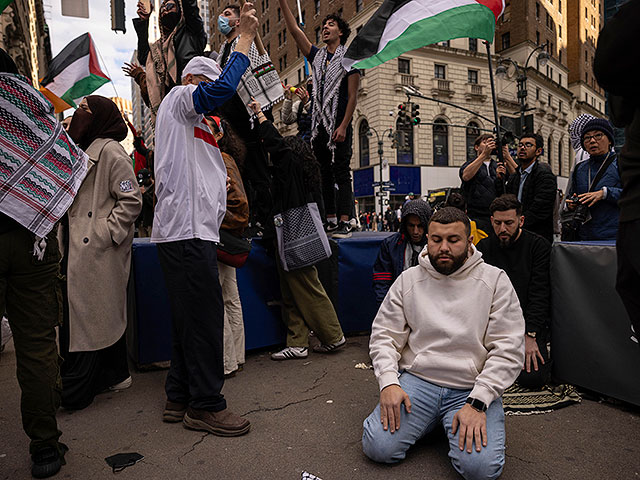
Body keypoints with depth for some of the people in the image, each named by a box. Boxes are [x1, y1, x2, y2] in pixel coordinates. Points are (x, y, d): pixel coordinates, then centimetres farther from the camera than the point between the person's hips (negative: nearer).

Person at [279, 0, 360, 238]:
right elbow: (295, 31, 13)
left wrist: (343, 126, -14)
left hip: (339, 125, -6)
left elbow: (352, 95, -5)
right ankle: (331, 220, 12)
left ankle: (344, 223, -10)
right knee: (324, 174, 6)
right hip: (319, 125, 6)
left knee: (341, 174, -9)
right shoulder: (317, 56, 17)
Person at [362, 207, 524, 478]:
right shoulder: (408, 280, 4)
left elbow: (509, 348, -7)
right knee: (378, 448, -15)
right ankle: (433, 420, 12)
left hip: (472, 387, -1)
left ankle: (451, 424, 9)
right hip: (416, 379, 2)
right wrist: (389, 382, -11)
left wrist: (477, 402, -16)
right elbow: (384, 335, 5)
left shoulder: (495, 280, -2)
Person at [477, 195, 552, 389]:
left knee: (531, 377, -21)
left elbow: (539, 295, -9)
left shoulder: (539, 246, -2)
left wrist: (529, 335, -18)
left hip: (530, 323, -2)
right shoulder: (483, 248, 7)